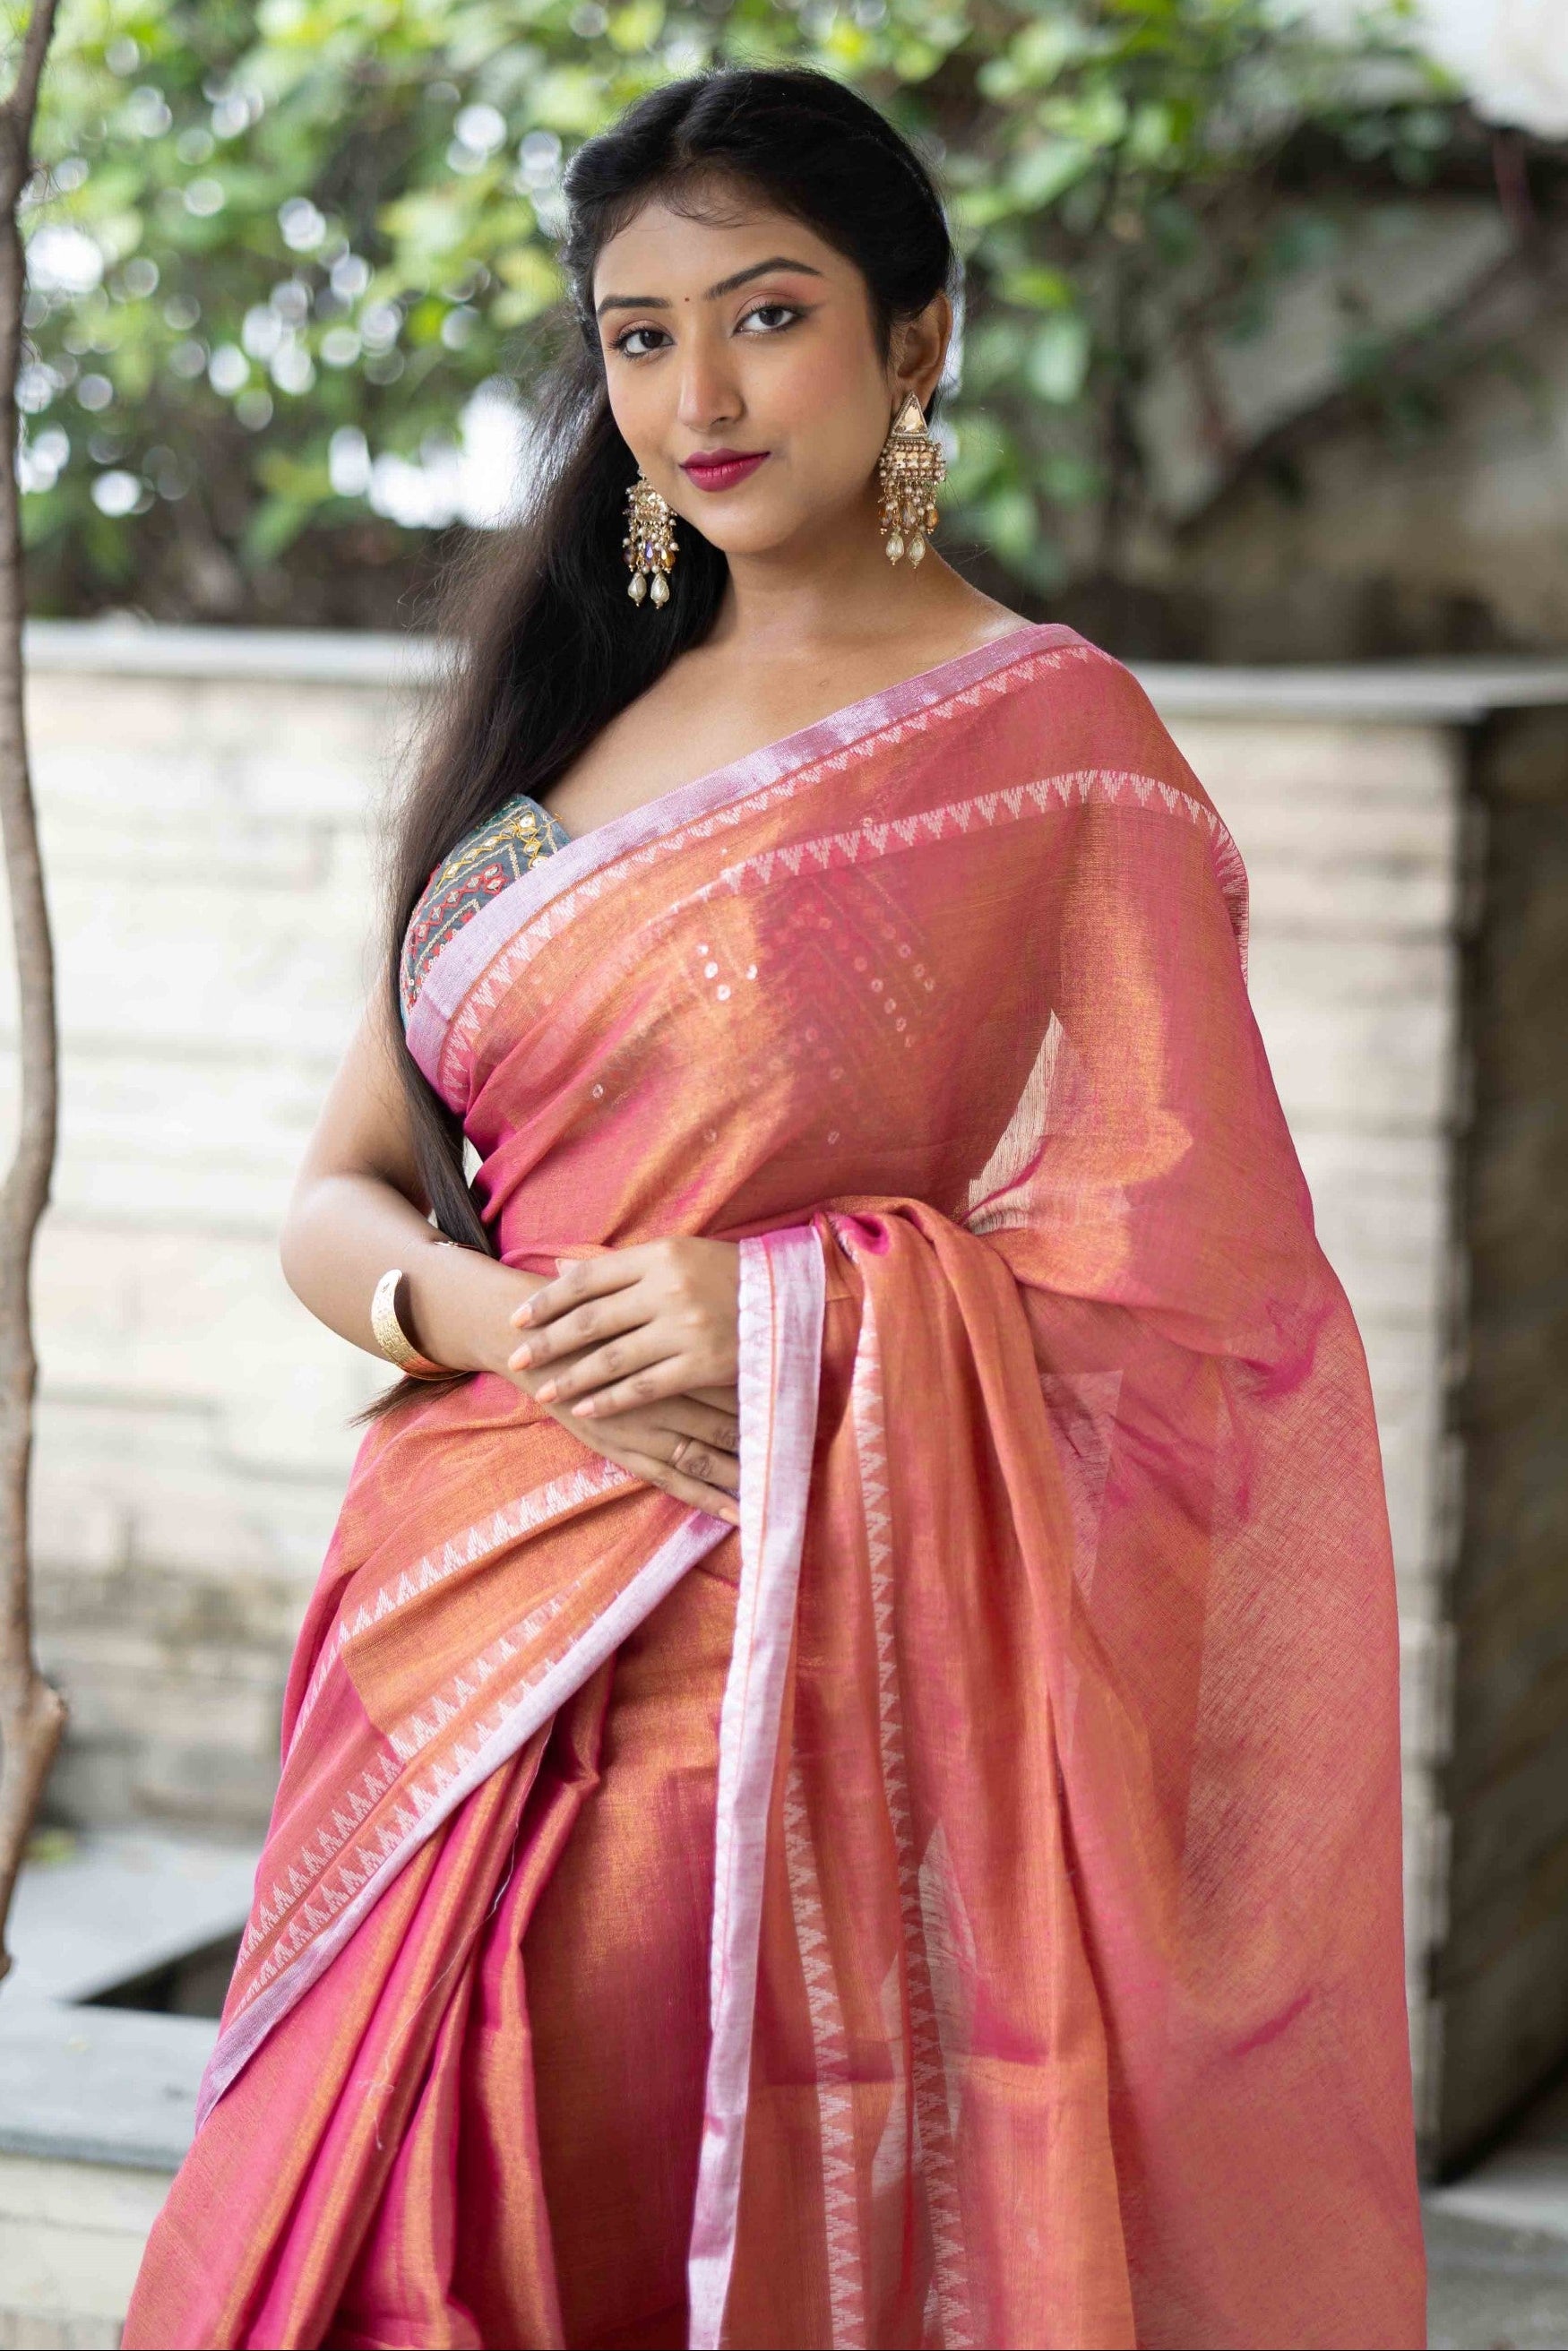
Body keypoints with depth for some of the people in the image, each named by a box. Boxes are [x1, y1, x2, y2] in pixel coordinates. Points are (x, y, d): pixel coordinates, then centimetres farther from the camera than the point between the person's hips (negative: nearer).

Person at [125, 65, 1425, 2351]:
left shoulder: (1044, 745, -4)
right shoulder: (545, 719, 13)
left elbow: (1197, 1276, -8)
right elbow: (339, 1199, 12)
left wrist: (797, 1321, -18)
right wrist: (487, 1314, -10)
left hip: (803, 1666, -5)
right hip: (468, 1649, 5)